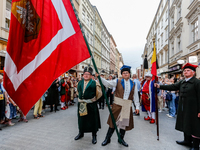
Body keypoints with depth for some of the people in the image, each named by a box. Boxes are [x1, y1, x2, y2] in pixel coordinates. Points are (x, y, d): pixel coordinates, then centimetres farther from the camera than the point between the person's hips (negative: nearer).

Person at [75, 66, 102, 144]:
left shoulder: (94, 83, -9)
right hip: (81, 104, 4)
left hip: (91, 105, -4)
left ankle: (94, 136, 25)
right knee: (81, 119, 18)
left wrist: (93, 99, 4)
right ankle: (81, 133, 40)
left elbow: (99, 94, -3)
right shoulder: (80, 82, 5)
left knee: (92, 120, 6)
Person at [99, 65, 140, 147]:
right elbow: (107, 83, -10)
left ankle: (121, 139, 35)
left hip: (127, 106, 3)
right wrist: (100, 77, -23)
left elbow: (136, 96, 7)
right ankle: (107, 139, 25)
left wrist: (137, 106, 6)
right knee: (114, 122, 6)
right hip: (117, 105, -2)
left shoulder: (133, 84, 5)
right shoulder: (117, 81, -2)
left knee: (124, 123, 13)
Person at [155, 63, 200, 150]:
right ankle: (187, 141, 37)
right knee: (185, 125, 18)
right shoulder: (182, 82, 9)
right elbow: (172, 87, 3)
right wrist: (160, 86, -6)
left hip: (193, 109, -7)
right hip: (183, 108, 7)